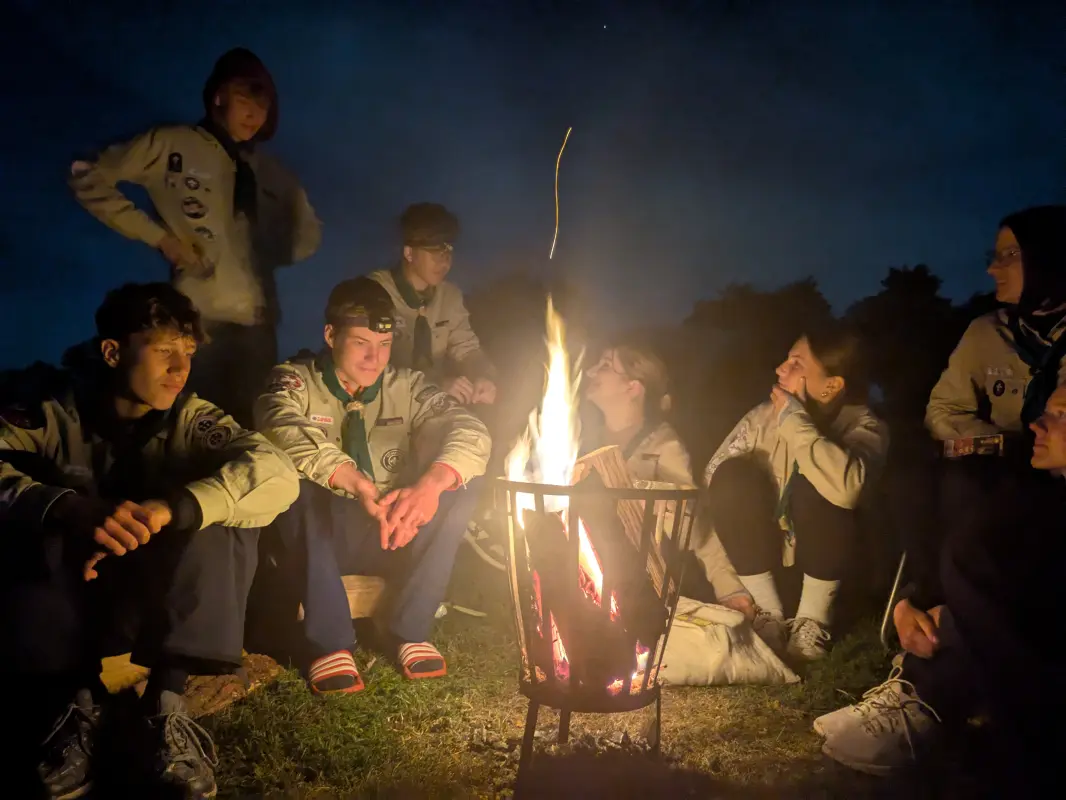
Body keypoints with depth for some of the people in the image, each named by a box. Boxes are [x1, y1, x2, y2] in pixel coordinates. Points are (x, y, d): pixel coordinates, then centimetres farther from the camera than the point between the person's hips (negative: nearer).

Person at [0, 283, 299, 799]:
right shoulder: (48, 403, -10)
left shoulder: (189, 419, -10)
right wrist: (71, 510, -47)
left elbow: (276, 473, -29)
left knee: (217, 514, -27)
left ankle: (167, 703, -24)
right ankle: (81, 700, -11)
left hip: (161, 599, 1)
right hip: (65, 590, -1)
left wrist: (169, 507, -44)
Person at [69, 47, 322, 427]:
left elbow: (307, 235, 27)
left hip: (257, 323, 4)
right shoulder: (171, 145, 3)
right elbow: (88, 179, 2)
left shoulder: (272, 172, 15)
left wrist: (270, 253, 7)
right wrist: (159, 236, -4)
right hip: (196, 320, -4)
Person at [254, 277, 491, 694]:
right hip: (320, 536, -2)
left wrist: (431, 484, -36)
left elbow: (470, 432, -14)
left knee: (461, 487, -22)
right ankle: (329, 642, -28)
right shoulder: (294, 381, -6)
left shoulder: (406, 386, 2)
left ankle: (409, 630, -16)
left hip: (396, 534, 3)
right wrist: (362, 488, -44)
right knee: (298, 484, -33)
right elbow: (287, 434, -29)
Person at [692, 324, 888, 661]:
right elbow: (709, 500, -15)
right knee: (731, 477, -25)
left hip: (826, 553, -2)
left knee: (815, 483, -32)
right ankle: (768, 614, -14)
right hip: (763, 551, 3)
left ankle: (813, 620, -15)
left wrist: (793, 420, -32)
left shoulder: (864, 427, -19)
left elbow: (847, 487, -44)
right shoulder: (761, 418, -12)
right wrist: (728, 587, -22)